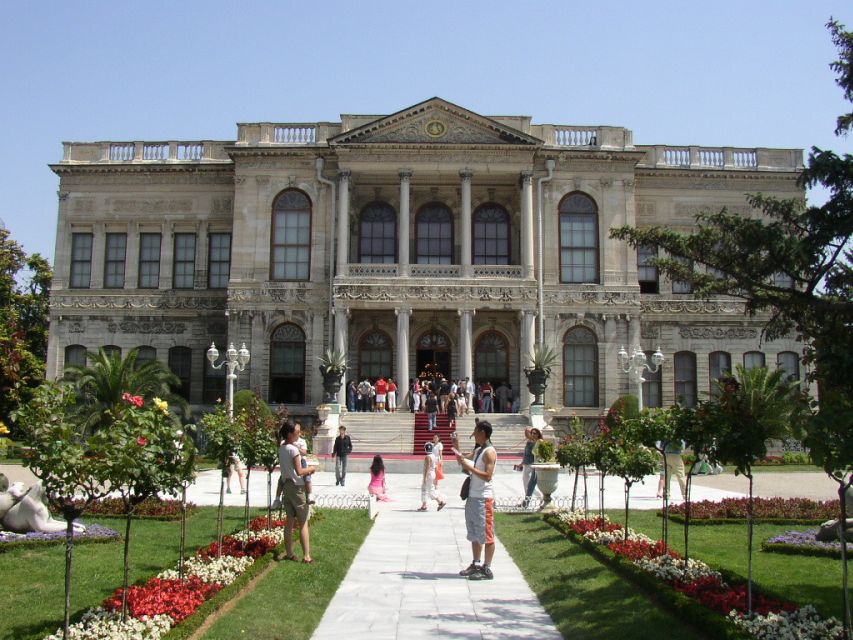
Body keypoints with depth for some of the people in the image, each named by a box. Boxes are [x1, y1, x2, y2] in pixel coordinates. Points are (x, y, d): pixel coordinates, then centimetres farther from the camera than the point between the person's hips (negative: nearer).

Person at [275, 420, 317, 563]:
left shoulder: (281, 449, 8)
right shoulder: (293, 449, -18)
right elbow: (299, 471, -21)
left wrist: (306, 470, 11)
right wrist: (311, 468, -5)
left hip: (287, 485, 8)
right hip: (297, 487, -8)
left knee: (290, 521, 13)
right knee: (303, 523, -2)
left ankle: (289, 553, 18)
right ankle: (306, 556, -1)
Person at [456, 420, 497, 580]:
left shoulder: (489, 452, -14)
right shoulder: (478, 450, 14)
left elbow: (487, 476, -23)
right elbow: (462, 460, 30)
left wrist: (469, 467, -22)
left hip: (484, 498, -10)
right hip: (473, 496, 10)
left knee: (486, 534, -4)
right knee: (474, 533, 16)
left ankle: (487, 569, 0)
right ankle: (476, 565, 25)